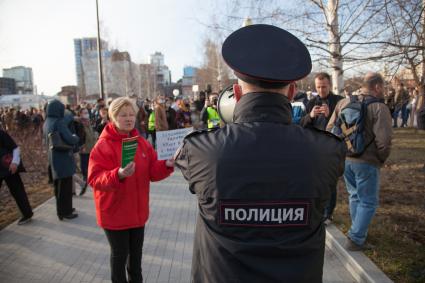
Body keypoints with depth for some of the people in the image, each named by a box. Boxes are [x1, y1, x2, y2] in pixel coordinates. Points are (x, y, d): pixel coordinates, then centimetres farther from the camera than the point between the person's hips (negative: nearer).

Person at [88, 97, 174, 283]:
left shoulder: (142, 143, 0)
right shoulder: (103, 146, -17)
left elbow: (152, 172, -1)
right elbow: (95, 179, -23)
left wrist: (167, 165, -20)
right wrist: (118, 175, -39)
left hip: (138, 210, 6)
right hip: (115, 212, -5)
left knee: (136, 252, 23)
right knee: (120, 254, 13)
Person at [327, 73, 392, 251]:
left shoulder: (344, 103, 3)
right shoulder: (379, 108, -14)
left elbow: (330, 128, 6)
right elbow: (384, 139, -20)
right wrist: (381, 159, -2)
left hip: (344, 159, 6)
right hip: (366, 162, -6)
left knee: (354, 196, 22)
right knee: (368, 202, 9)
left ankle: (359, 233, 35)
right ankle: (355, 239, 11)